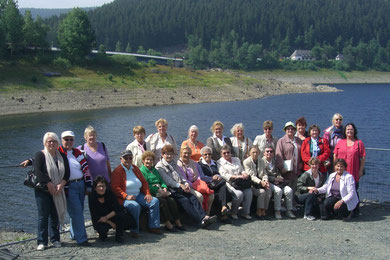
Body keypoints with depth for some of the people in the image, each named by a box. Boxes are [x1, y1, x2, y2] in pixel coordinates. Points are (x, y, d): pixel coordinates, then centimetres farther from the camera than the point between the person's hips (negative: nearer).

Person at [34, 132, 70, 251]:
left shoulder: (62, 156, 10)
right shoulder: (40, 155, -3)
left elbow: (67, 172, 4)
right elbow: (38, 171, -14)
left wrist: (61, 184, -12)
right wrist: (49, 185, -17)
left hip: (58, 191, 4)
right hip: (43, 191, -4)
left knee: (55, 215, 5)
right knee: (43, 216, -5)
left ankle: (55, 239, 14)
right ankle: (42, 241, 1)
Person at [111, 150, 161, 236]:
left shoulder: (135, 169, 17)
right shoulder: (117, 171, -3)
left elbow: (144, 182, 18)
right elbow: (115, 188, -12)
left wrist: (148, 193, 1)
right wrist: (126, 196, -23)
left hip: (138, 196, 7)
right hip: (125, 199, -7)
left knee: (155, 201, -11)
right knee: (136, 206, -36)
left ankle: (153, 227, -7)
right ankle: (135, 231, -22)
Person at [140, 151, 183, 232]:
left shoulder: (154, 170, 25)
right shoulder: (141, 171, 0)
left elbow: (161, 181, 20)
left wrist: (164, 188, -3)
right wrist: (158, 190, -16)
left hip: (160, 191, 7)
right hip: (151, 193, -7)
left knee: (171, 200, -18)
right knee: (163, 201, -30)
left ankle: (178, 222, -17)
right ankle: (168, 224, -25)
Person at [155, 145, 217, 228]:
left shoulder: (174, 164, 26)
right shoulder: (159, 166, 3)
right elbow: (167, 181, -8)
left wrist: (186, 184, 0)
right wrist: (180, 185, -15)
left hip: (180, 188, 6)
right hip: (170, 190, -6)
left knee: (193, 197, -21)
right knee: (185, 200, -28)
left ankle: (204, 217, -38)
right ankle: (200, 220, -39)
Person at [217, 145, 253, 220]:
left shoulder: (236, 159, 25)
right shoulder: (220, 162, 6)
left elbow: (242, 170, 25)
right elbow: (224, 175, -6)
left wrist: (245, 174, -1)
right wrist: (236, 176, -17)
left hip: (240, 182, 5)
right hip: (229, 183, -5)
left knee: (249, 192, -25)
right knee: (239, 194, -32)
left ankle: (245, 213, -13)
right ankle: (233, 212, -10)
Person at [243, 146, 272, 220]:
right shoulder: (246, 162, -6)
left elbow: (264, 173, 10)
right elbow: (251, 175, -14)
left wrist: (265, 181, -13)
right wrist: (260, 182, -26)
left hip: (260, 182, 5)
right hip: (251, 183, -5)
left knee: (269, 191, -22)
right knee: (262, 191, -28)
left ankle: (264, 211, -12)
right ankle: (258, 212, -16)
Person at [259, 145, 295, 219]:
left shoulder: (274, 161, 20)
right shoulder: (261, 161, 2)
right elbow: (262, 175, -6)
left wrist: (279, 178, -3)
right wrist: (274, 179, -9)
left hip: (277, 182, 5)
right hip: (268, 182, -5)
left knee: (289, 190, -18)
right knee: (278, 190, -32)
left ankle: (289, 210, -10)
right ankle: (277, 211, -23)